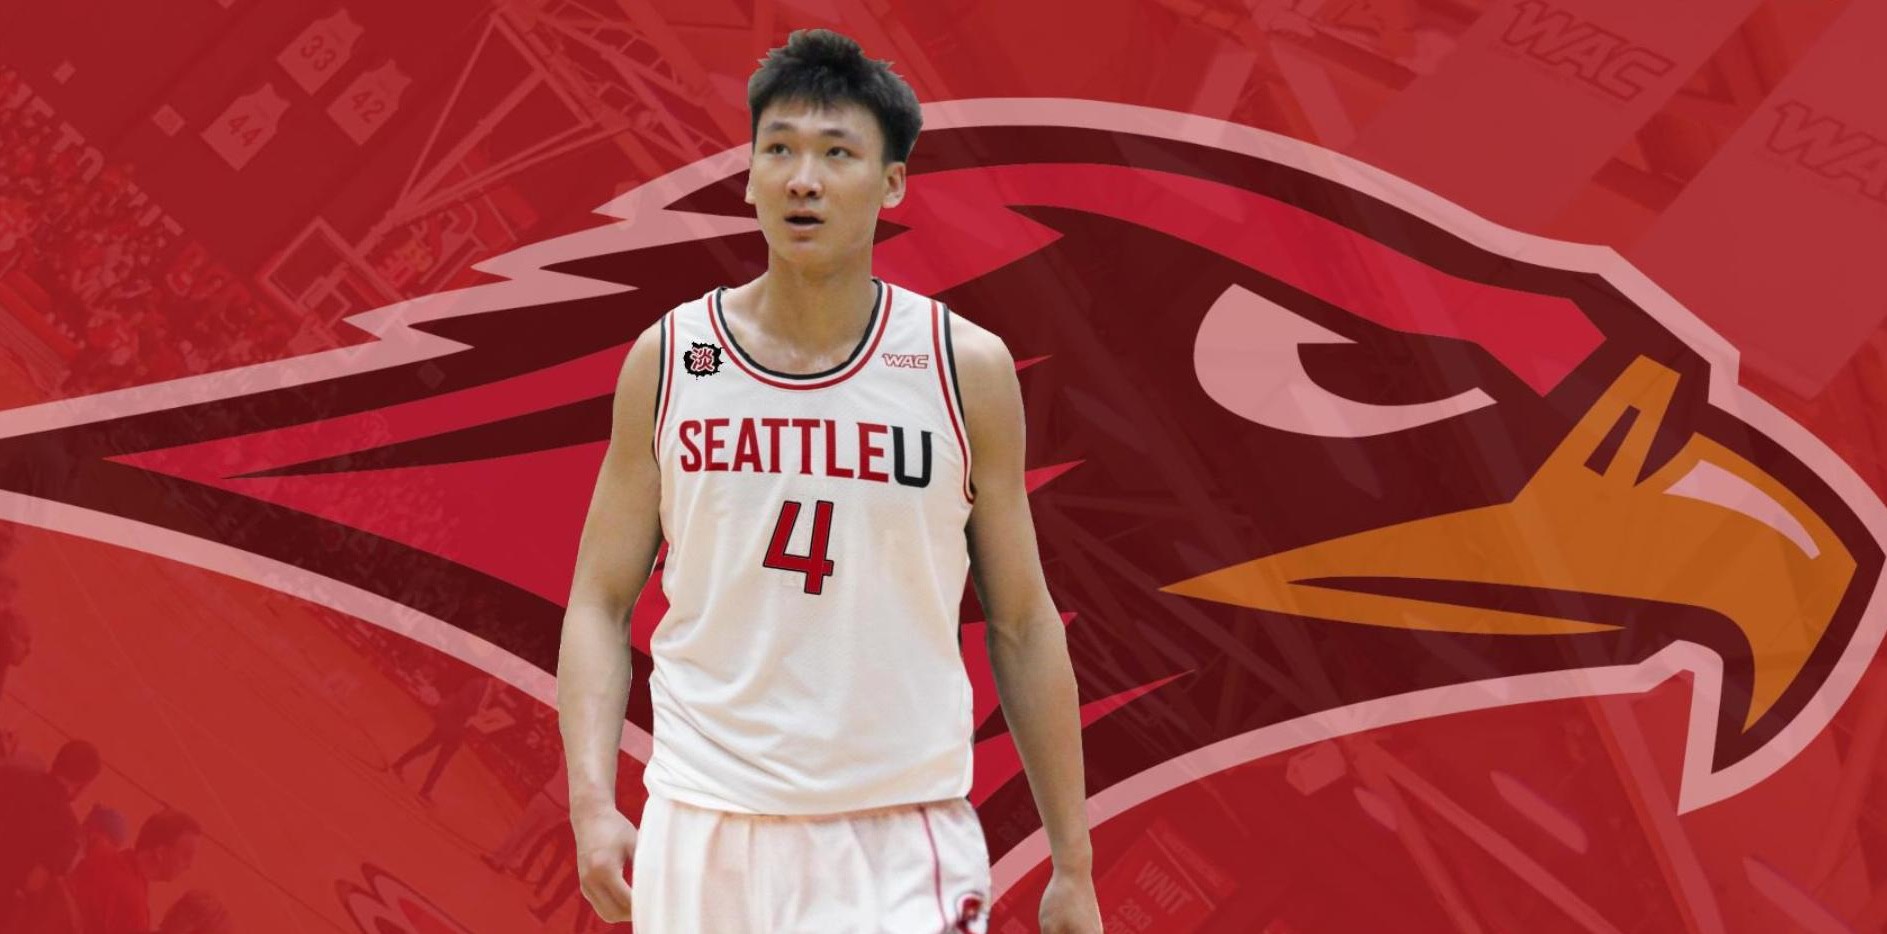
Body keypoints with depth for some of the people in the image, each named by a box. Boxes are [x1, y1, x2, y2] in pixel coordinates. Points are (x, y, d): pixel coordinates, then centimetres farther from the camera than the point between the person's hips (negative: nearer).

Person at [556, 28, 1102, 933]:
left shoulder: (967, 368, -1)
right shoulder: (666, 359, 1)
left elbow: (1022, 625, 4)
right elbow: (601, 602, 5)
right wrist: (592, 804, -10)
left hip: (903, 841, -1)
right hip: (704, 829, 1)